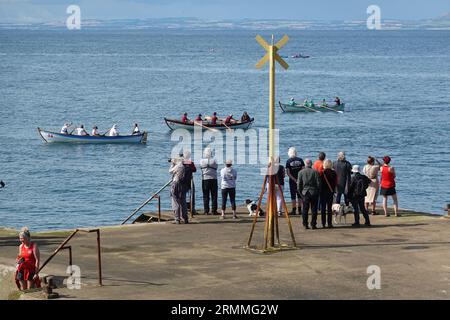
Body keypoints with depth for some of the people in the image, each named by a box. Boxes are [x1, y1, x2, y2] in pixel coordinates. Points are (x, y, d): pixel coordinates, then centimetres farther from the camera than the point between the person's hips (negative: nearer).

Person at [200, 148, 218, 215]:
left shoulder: (202, 161, -5)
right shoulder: (214, 160, -6)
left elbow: (201, 167, 6)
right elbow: (216, 167, 4)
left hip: (205, 179, 1)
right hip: (213, 179, -1)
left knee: (205, 196, 6)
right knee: (214, 196, 5)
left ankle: (206, 211, 3)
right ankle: (214, 210, 3)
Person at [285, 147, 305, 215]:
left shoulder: (288, 161, -6)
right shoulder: (300, 160, 0)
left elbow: (288, 173, -11)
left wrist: (294, 180, -11)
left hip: (292, 181, -2)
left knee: (293, 196, 3)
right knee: (299, 195, 11)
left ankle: (294, 210, 2)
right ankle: (300, 210, 12)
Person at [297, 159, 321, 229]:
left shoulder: (301, 172, 0)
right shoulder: (315, 172, -5)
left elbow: (299, 184, 1)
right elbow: (318, 183, -4)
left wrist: (300, 192, 11)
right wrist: (318, 192, 8)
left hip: (305, 192, 1)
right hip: (314, 192, -1)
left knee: (305, 210, 6)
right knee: (314, 210, 4)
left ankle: (305, 224, 4)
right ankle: (313, 224, 3)